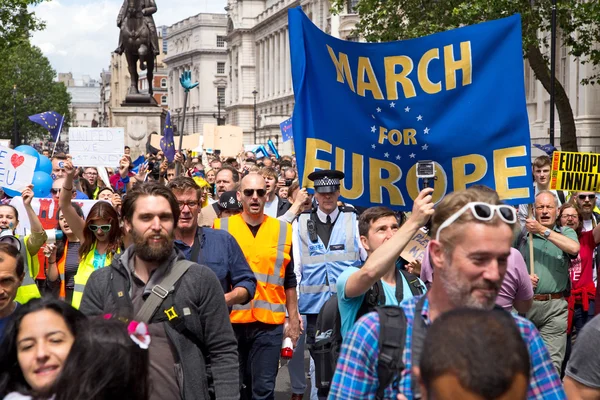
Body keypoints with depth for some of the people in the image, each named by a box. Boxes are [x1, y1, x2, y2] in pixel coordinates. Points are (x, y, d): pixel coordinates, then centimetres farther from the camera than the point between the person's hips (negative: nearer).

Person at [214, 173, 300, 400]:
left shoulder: (283, 231, 4)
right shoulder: (221, 227, 1)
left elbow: (289, 280, 10)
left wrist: (293, 319, 8)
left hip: (269, 323, 0)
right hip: (230, 320, 0)